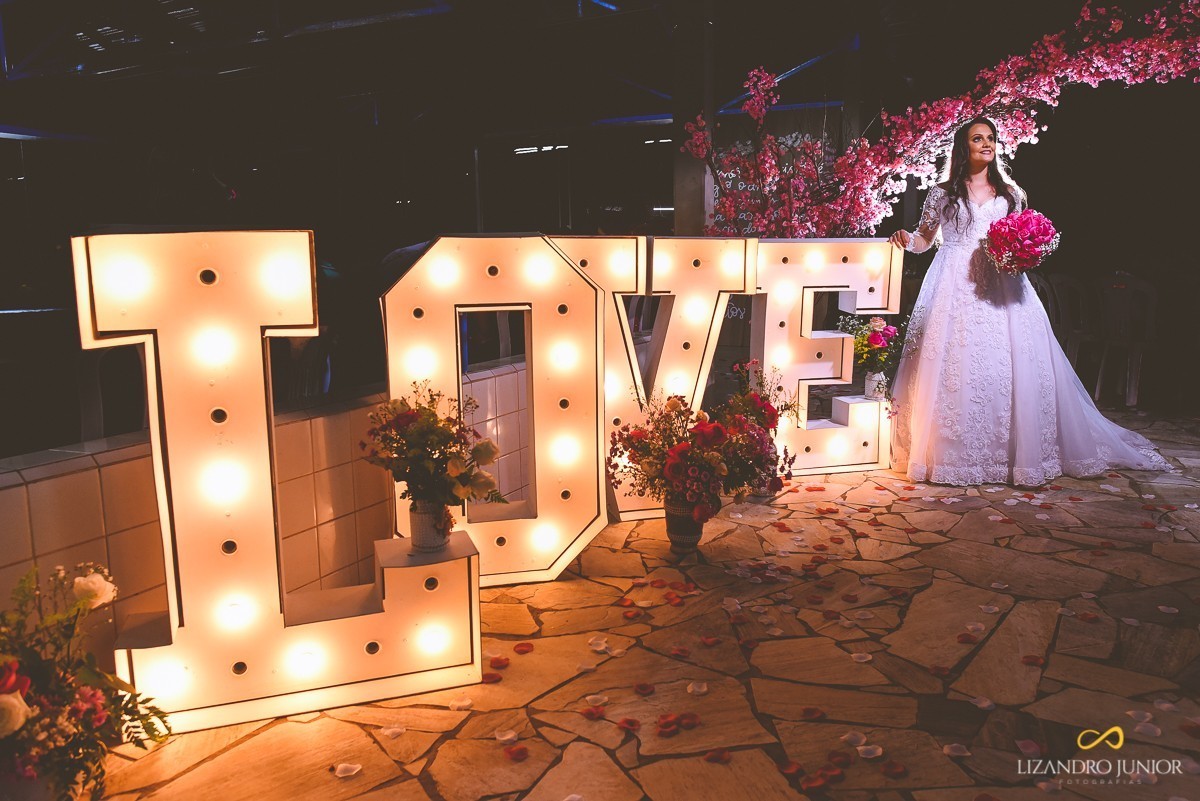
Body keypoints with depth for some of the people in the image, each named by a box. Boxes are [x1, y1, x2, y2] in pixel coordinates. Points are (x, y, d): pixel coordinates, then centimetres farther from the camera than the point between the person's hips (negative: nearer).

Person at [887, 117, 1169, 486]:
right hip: (955, 287, -2)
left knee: (1007, 366, -5)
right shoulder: (943, 193, 9)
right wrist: (907, 240, -11)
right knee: (953, 366, -8)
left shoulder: (1010, 194, 16)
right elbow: (925, 238, 11)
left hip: (1000, 286, 2)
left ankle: (1016, 450, 5)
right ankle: (952, 453, 0)